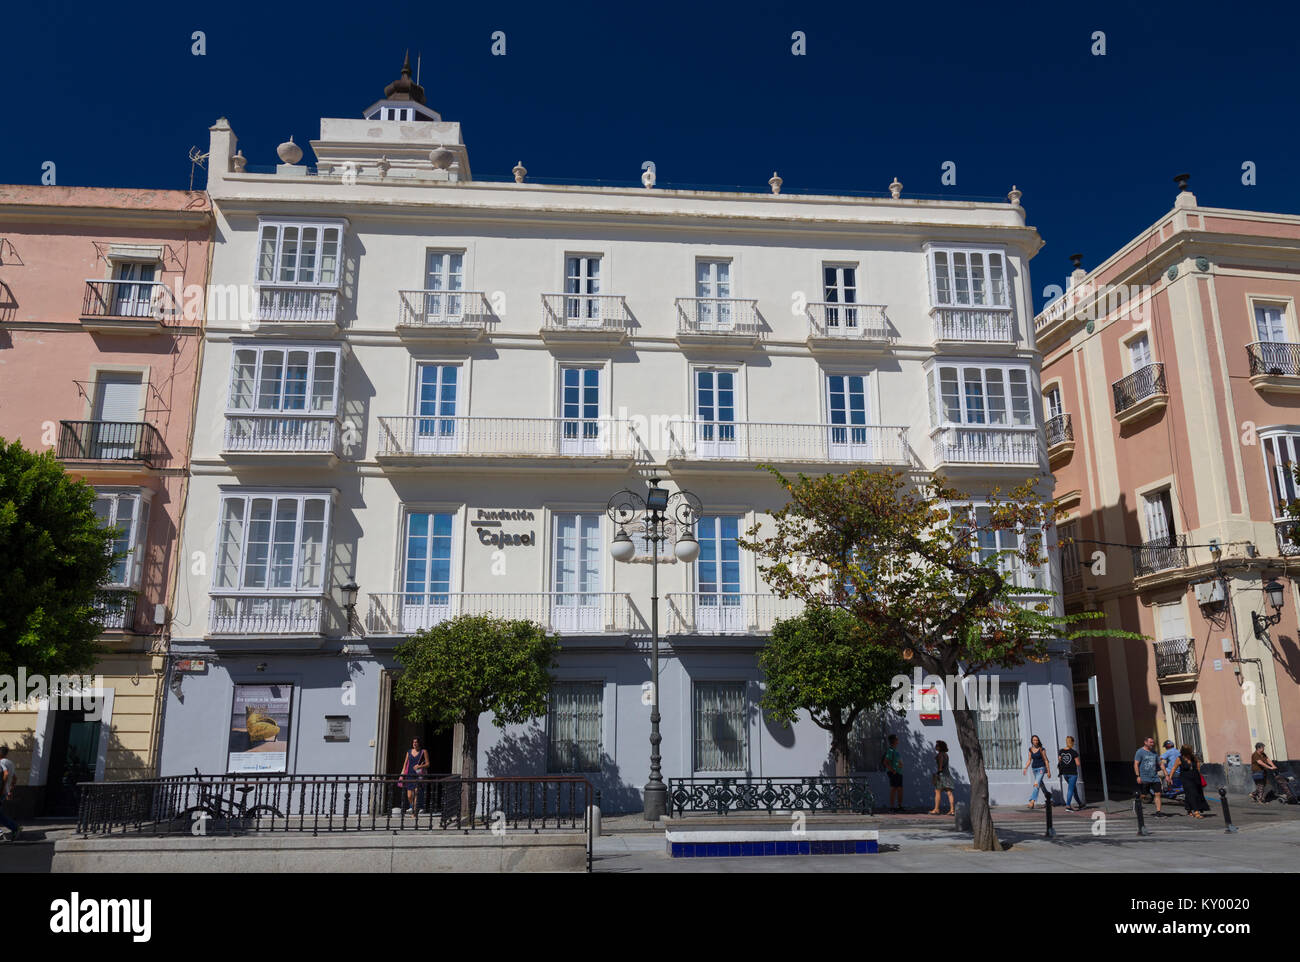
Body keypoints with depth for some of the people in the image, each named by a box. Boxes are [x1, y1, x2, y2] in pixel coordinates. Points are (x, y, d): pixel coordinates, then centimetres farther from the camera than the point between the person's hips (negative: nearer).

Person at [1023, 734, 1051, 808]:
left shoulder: (1041, 749, -8)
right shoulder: (1030, 750, 6)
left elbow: (1045, 760, -4)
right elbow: (1029, 760, 10)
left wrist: (1048, 771, -4)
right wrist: (1025, 768, -4)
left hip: (1041, 768, -6)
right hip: (1034, 769, 6)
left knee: (1036, 784, -19)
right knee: (1041, 785, 16)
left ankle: (1032, 801, -27)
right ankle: (1050, 800, 33)